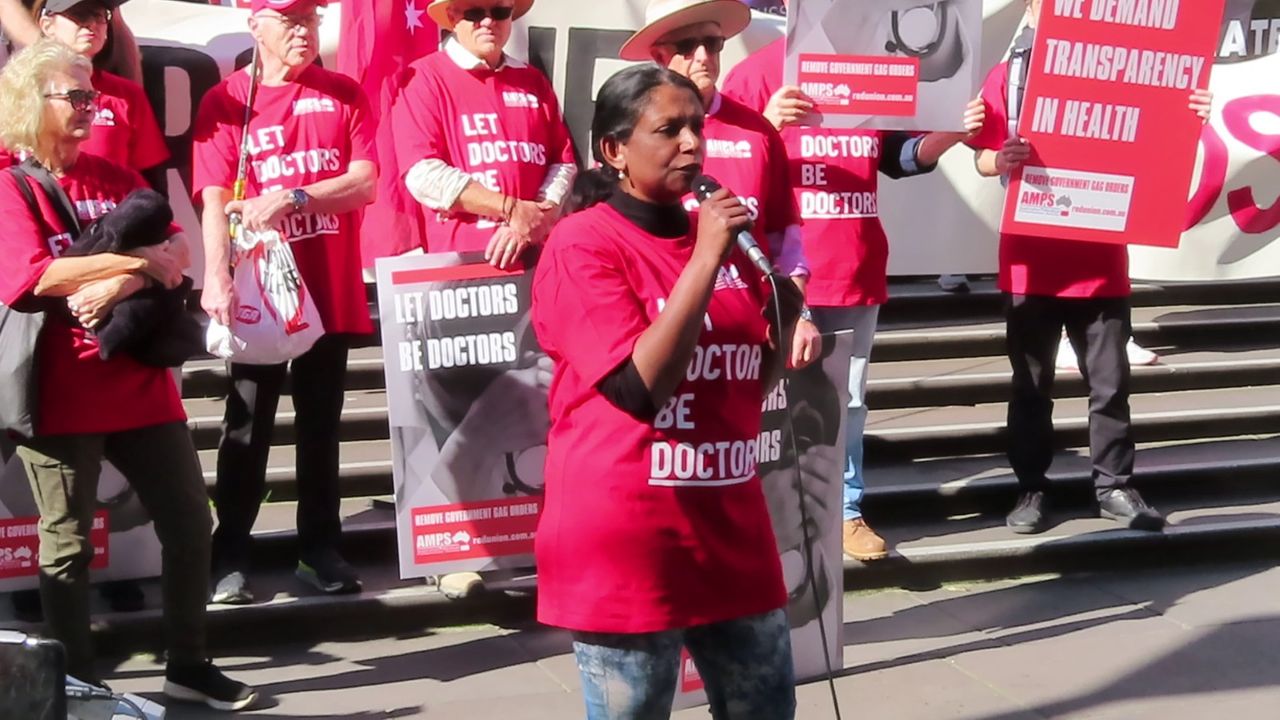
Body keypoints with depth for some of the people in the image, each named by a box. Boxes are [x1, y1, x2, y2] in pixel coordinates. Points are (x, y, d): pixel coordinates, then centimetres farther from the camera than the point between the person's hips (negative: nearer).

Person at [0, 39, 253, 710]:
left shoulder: (115, 177, 12)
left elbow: (177, 252, 2)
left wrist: (116, 285, -17)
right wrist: (136, 260, -16)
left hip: (139, 384, 6)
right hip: (60, 395, -6)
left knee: (189, 522, 7)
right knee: (68, 543, 4)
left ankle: (188, 665, 20)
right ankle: (76, 682, 15)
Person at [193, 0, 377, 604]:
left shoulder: (344, 96, 6)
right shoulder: (225, 102, -3)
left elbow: (365, 184, -4)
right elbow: (215, 200, -12)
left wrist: (289, 196, -18)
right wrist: (217, 276, -27)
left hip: (331, 290, 3)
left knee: (321, 425, 11)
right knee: (247, 428, 1)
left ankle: (320, 549, 20)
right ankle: (231, 559, 7)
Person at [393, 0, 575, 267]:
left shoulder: (533, 80, 13)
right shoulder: (424, 77, -1)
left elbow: (563, 161, 9)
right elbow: (423, 174, -11)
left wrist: (535, 220, -10)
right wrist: (511, 210, -13)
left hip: (534, 254, 4)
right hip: (458, 257, -3)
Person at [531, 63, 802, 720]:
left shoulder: (719, 234, 9)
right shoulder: (583, 244, -11)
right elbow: (641, 388, -22)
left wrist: (784, 317, -2)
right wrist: (705, 260, -22)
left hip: (731, 532, 7)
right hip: (628, 549, -7)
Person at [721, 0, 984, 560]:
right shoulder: (757, 74, -5)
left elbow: (901, 155, 18)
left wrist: (950, 134, -1)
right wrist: (766, 125, -28)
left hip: (857, 268, 5)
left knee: (849, 398, 12)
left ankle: (847, 511, 20)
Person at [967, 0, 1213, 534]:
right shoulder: (1007, 77, 0)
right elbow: (983, 159, -4)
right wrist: (1002, 159, -27)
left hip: (1100, 260, 1)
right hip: (1031, 262, -1)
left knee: (1111, 382, 7)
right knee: (1032, 384, 8)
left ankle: (1114, 487, 18)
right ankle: (1032, 490, 16)